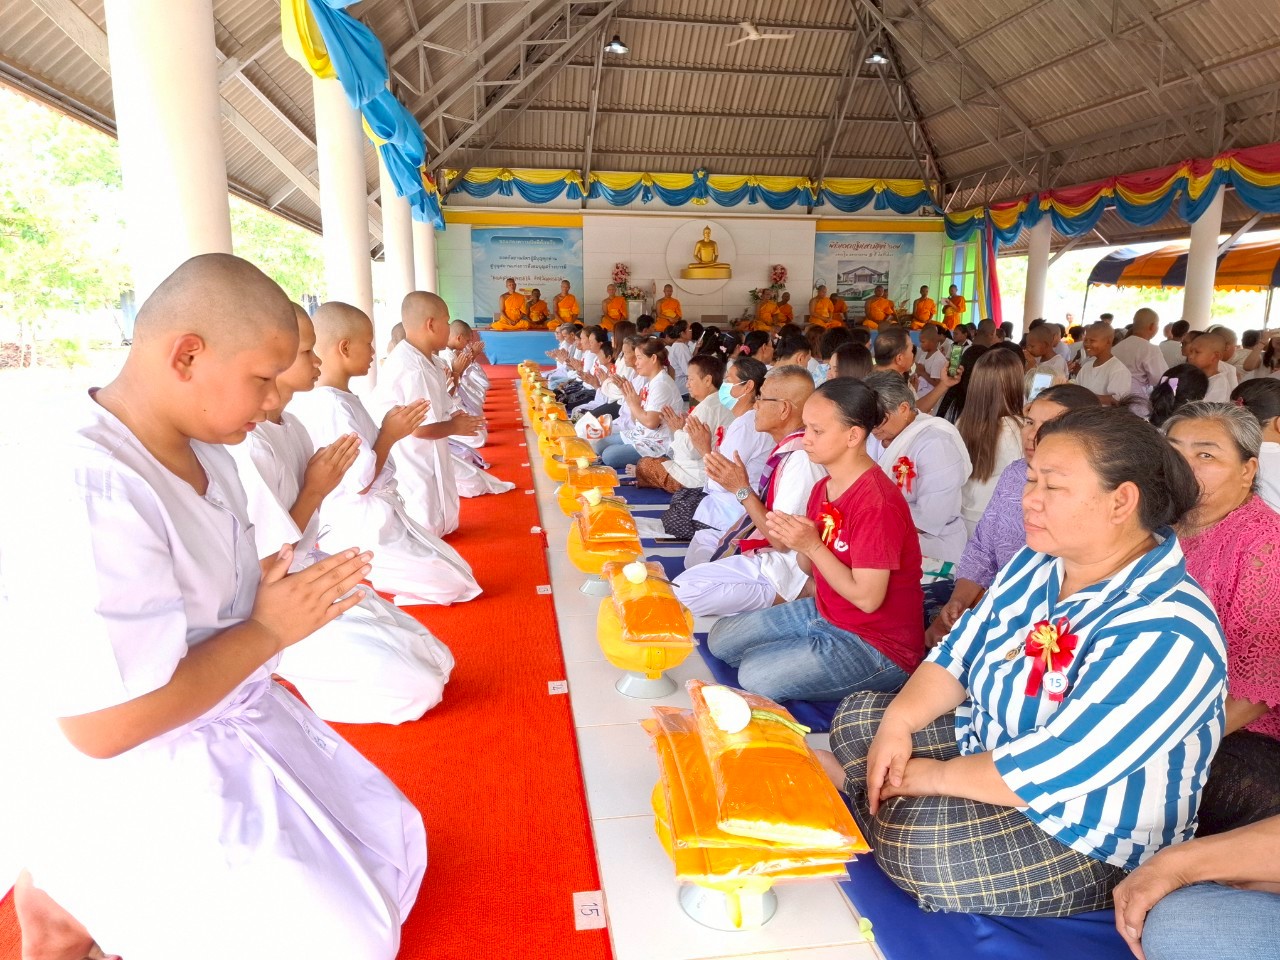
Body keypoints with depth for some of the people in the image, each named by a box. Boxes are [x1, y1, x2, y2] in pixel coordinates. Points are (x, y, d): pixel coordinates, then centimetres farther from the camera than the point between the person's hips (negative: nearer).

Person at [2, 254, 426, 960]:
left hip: (229, 735, 9)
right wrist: (270, 631, -22)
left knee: (385, 846, 17)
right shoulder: (93, 499, -31)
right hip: (134, 788, -9)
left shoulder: (198, 448, -1)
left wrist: (280, 591, -2)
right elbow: (104, 724, -30)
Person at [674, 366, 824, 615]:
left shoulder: (801, 459, -24)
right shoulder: (785, 449, 5)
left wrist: (742, 489, -24)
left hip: (779, 572, -10)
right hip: (763, 552, 10)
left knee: (681, 593, -20)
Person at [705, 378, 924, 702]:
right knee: (720, 639, 9)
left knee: (755, 675, -18)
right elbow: (809, 566, 7)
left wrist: (812, 545, -24)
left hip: (877, 645, -9)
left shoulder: (877, 502, -26)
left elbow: (867, 598, -25)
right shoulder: (823, 488, 0)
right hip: (822, 613, 9)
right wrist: (789, 539, -14)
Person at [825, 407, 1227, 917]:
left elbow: (1052, 771, -31)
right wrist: (898, 722, -13)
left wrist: (935, 776, -19)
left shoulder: (1166, 635, -28)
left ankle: (852, 785, -2)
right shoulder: (1037, 564, -1)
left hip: (1090, 845, -8)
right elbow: (957, 656, 3)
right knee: (856, 717, 5)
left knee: (926, 842, -31)